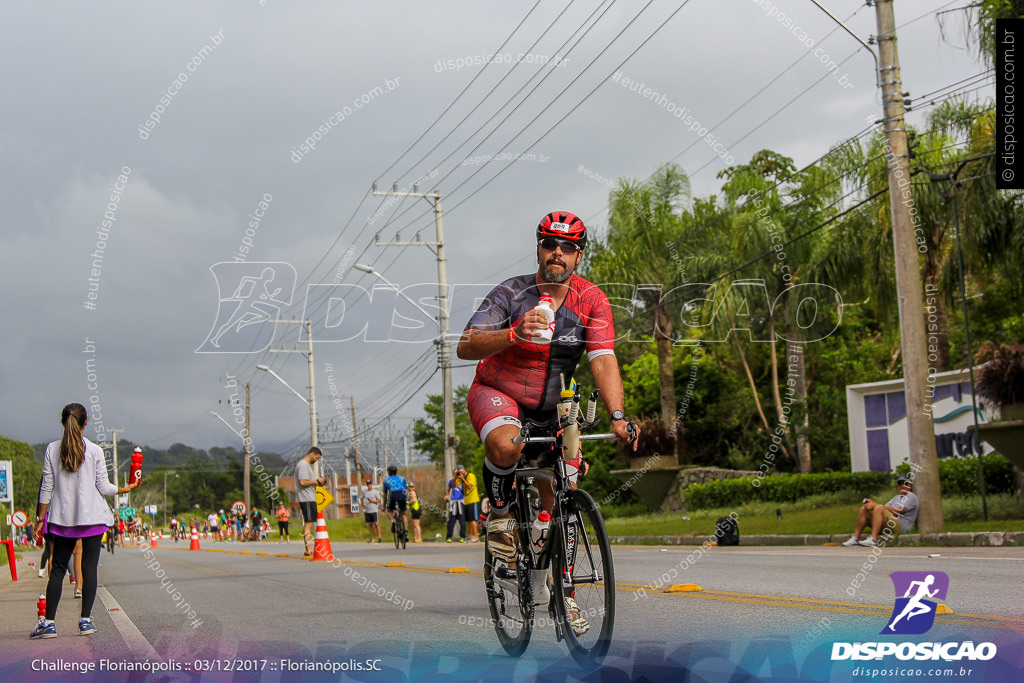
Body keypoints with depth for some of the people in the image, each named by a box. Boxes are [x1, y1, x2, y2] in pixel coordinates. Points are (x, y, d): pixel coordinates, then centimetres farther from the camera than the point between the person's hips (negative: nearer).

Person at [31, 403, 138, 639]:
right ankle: (86, 620, -1)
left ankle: (48, 623, 1)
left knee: (58, 568, 6)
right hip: (92, 517, -2)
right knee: (89, 567, 2)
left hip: (62, 518, 2)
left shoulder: (52, 450, 0)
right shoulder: (94, 451, -5)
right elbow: (103, 487, -3)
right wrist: (126, 489, 15)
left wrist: (40, 518, 8)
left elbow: (46, 488, 1)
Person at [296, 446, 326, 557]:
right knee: (308, 523, -13)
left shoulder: (307, 465, 22)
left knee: (308, 524, 11)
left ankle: (308, 550, 13)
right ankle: (309, 550, -17)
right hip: (307, 499, -11)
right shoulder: (303, 465, -11)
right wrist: (316, 481, -12)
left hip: (310, 499, 11)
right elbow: (303, 482, -20)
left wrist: (318, 481, 10)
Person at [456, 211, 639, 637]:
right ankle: (500, 515, -7)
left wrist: (617, 417, -35)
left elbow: (603, 361, -20)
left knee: (555, 498, 2)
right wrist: (514, 333, -42)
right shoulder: (511, 293, -17)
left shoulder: (591, 301, -11)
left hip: (549, 407, 3)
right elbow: (465, 348, -25)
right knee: (506, 446, -37)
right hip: (497, 394, -3)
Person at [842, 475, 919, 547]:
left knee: (878, 508, -30)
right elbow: (886, 507, 14)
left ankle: (873, 539, -42)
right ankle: (855, 538, -12)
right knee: (864, 509, -2)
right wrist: (872, 504, -7)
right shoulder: (897, 497, 30)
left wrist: (876, 505, -9)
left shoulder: (912, 497, 2)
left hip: (901, 525, -8)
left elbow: (898, 511, -11)